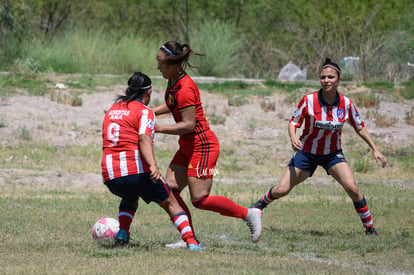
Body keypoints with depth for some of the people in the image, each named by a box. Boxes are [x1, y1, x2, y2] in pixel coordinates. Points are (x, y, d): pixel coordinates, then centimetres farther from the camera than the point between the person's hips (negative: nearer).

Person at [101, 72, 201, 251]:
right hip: (137, 171, -5)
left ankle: (122, 233, 13)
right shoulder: (144, 111, -1)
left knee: (129, 200, 36)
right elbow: (144, 139, -18)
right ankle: (190, 242, -7)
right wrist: (153, 165, -30)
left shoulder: (112, 110, 20)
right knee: (170, 203, 9)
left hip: (110, 176, 5)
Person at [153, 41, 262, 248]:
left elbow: (189, 124, -24)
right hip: (188, 146, 10)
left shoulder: (184, 89, -23)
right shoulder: (174, 82, 6)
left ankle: (249, 214, 4)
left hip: (202, 145, -10)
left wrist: (159, 129, -21)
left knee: (199, 200, -9)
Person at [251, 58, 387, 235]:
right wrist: (293, 138, -29)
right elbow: (293, 122, -8)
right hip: (307, 152, -1)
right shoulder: (309, 100, -18)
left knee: (352, 188, -20)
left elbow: (359, 128, 3)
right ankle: (260, 205, 28)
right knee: (282, 190, -5)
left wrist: (375, 150, 0)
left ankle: (369, 227, -4)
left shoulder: (346, 104, -12)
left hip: (332, 153, 1)